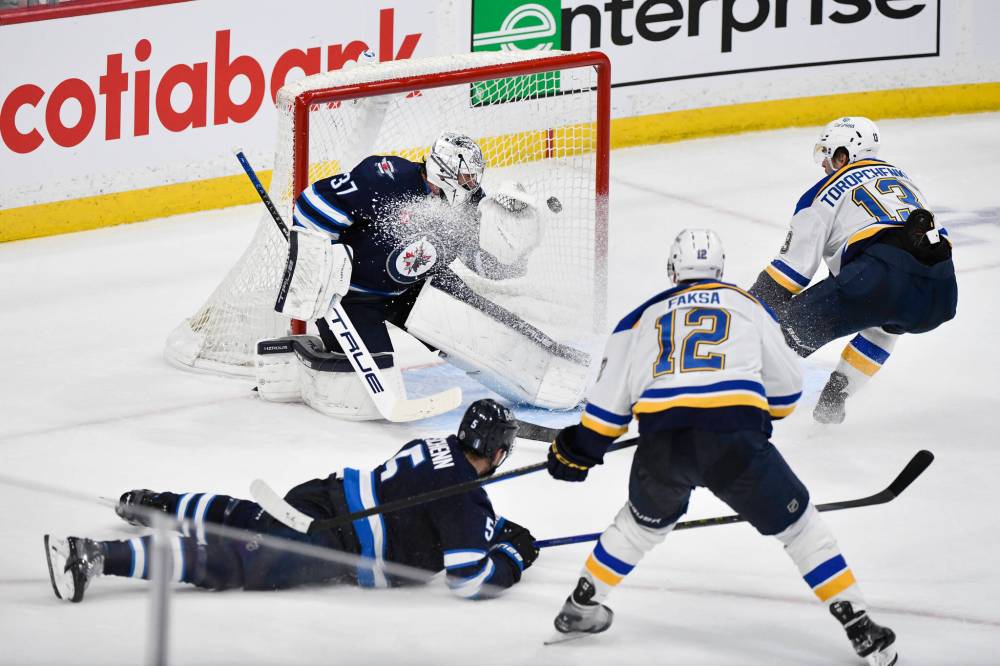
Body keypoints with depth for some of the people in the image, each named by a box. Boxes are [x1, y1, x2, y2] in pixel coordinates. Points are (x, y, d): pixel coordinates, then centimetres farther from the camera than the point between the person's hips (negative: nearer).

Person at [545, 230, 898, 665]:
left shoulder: (644, 317, 23)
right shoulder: (747, 306, 21)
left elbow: (609, 403, 21)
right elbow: (786, 390, 24)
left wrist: (577, 450, 35)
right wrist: (760, 415, 44)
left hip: (660, 447, 2)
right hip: (734, 441, -2)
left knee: (644, 521, 33)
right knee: (800, 527, 12)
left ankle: (580, 609, 41)